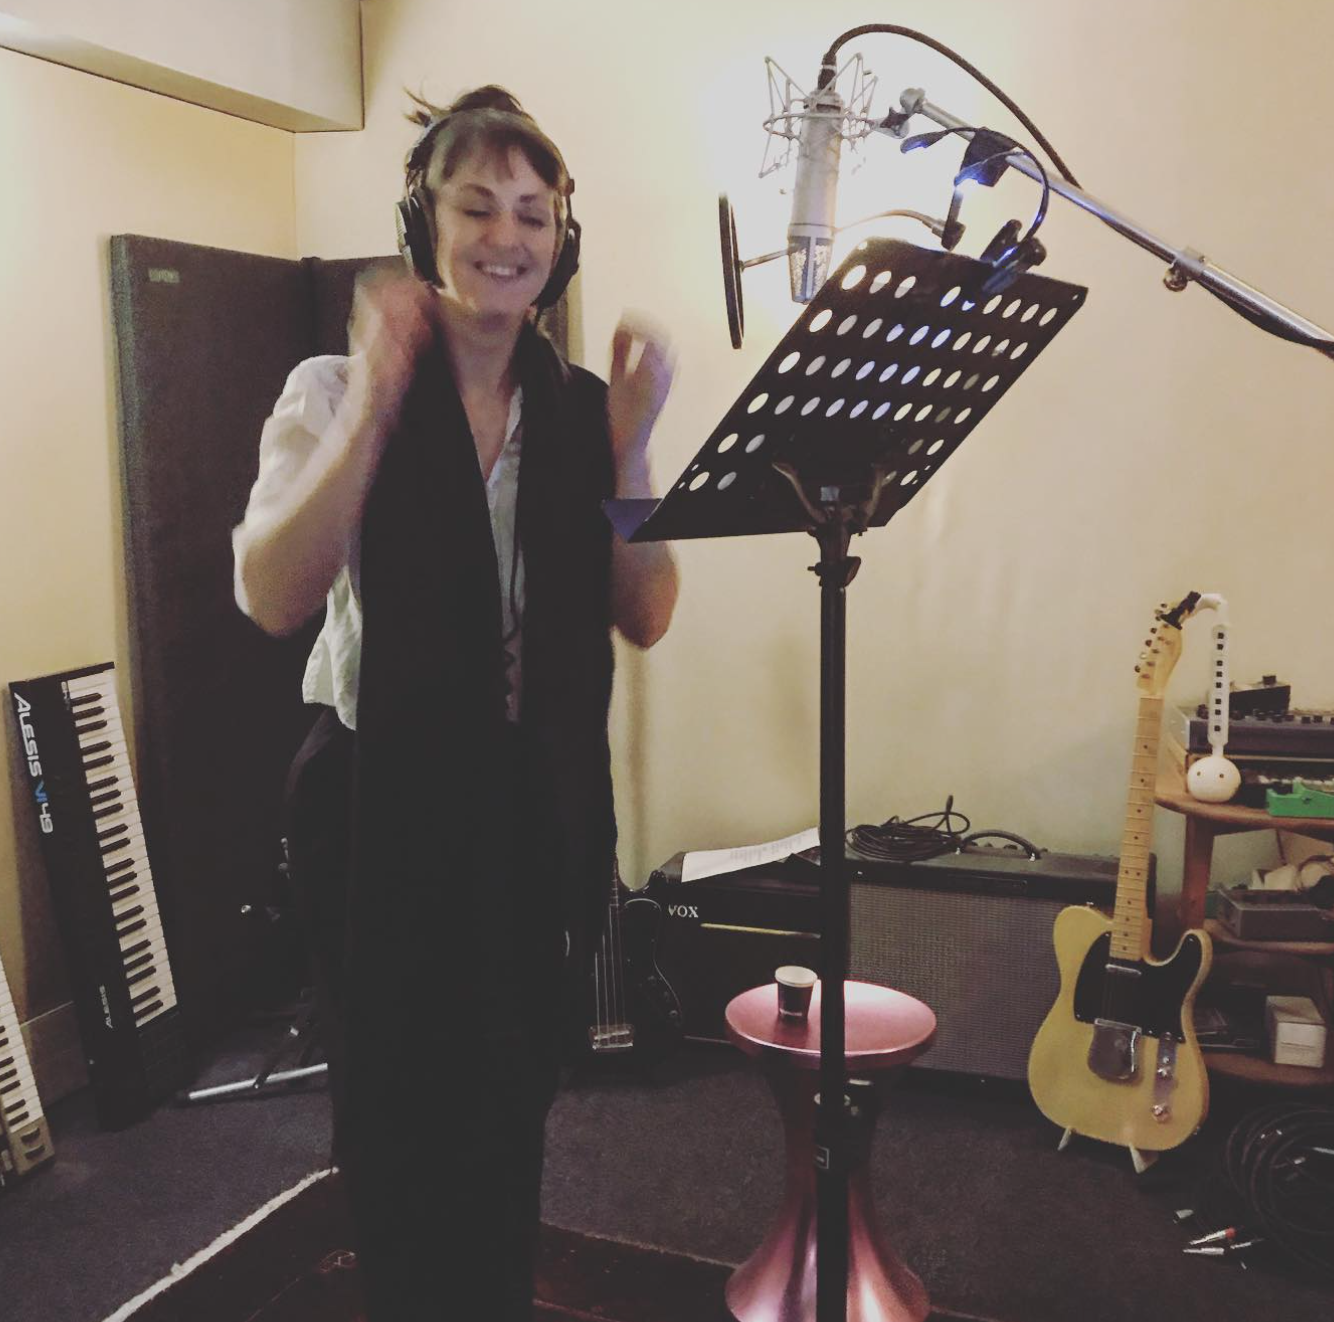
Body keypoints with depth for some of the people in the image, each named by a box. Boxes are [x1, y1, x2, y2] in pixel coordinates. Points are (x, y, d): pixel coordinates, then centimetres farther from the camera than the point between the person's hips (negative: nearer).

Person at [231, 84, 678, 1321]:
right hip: (384, 798, -3)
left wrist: (628, 445, -15)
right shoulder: (336, 388, -6)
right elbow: (273, 598, -20)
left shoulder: (584, 408, 3)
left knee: (513, 1112, 17)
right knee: (406, 1118, 9)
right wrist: (374, 403, -26)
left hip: (543, 800, 4)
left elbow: (644, 617, -3)